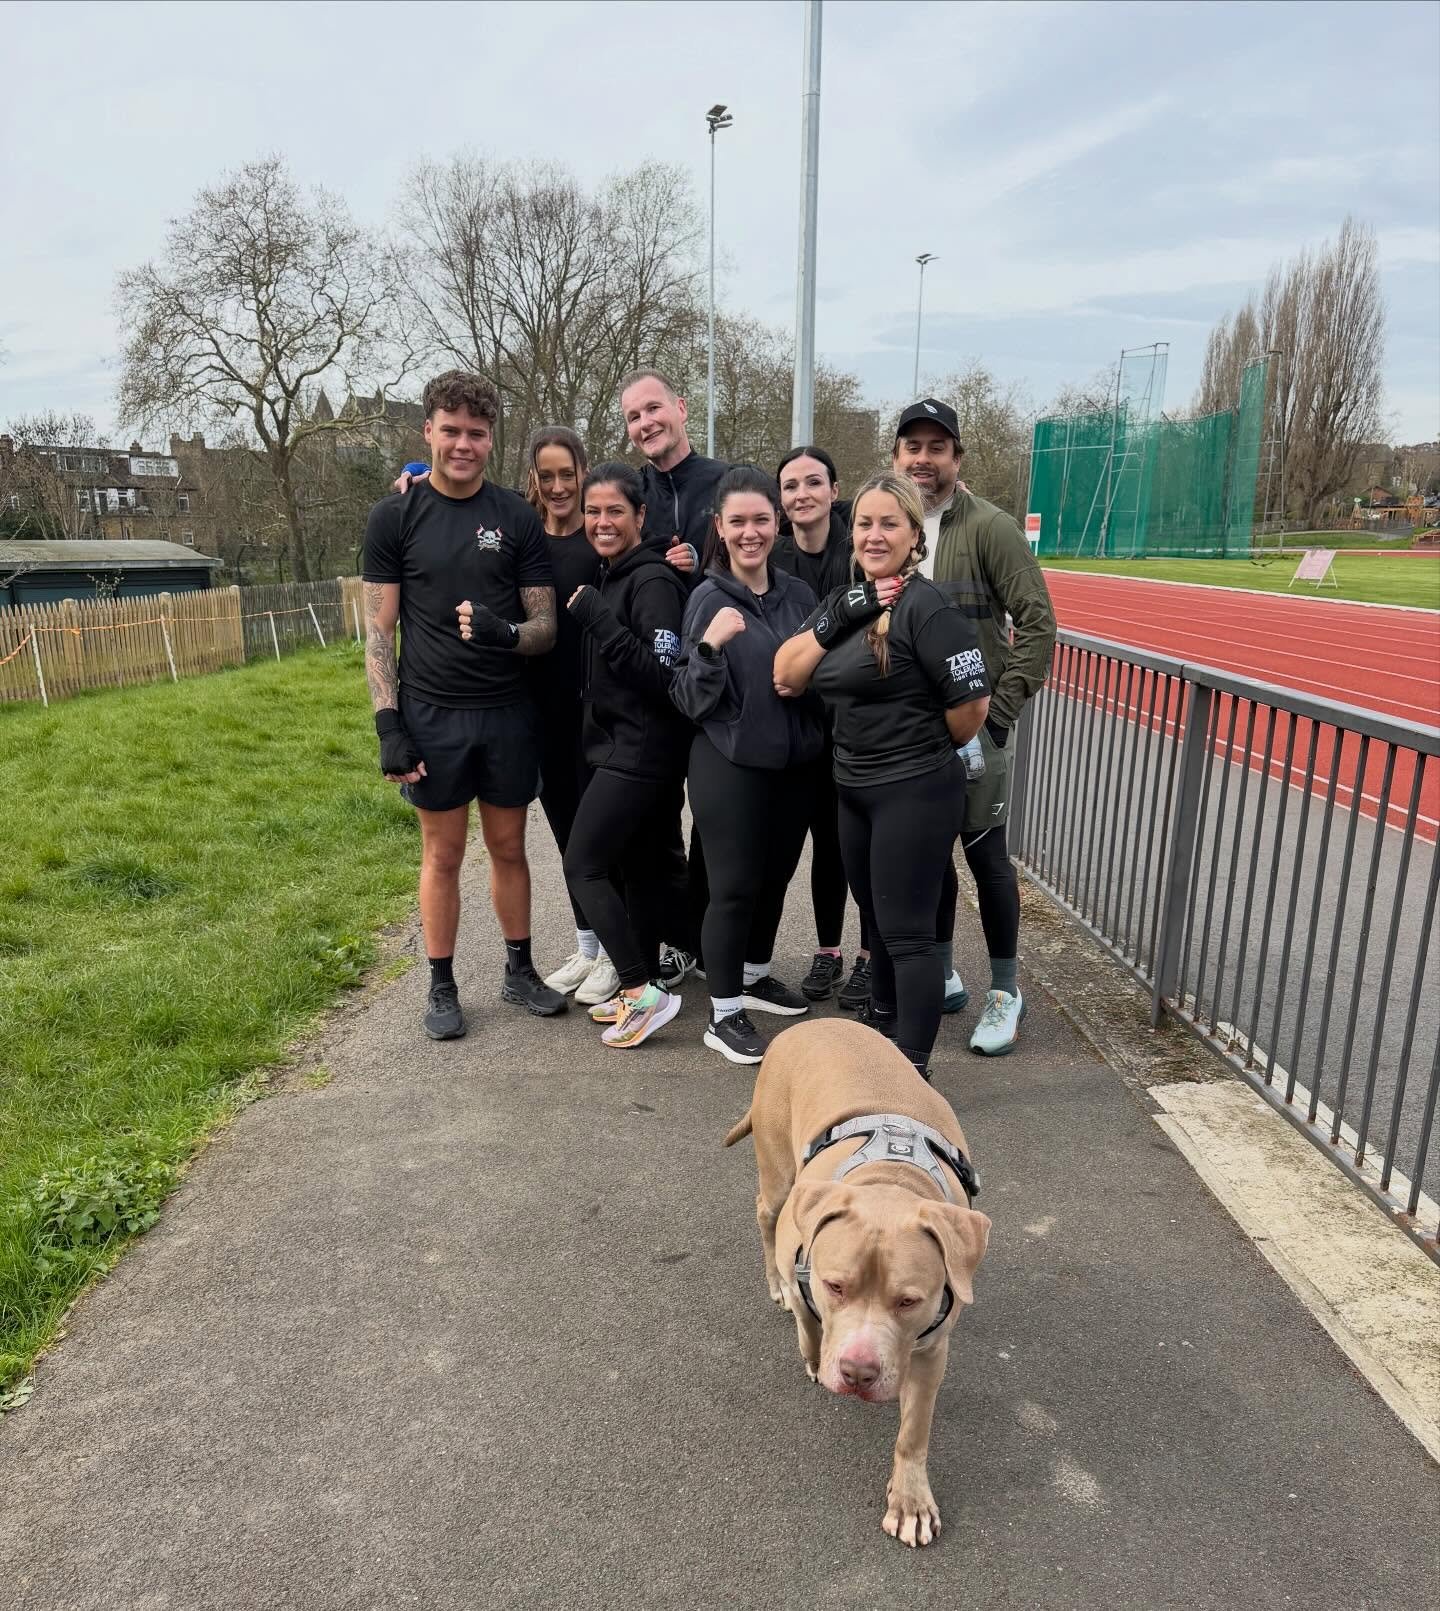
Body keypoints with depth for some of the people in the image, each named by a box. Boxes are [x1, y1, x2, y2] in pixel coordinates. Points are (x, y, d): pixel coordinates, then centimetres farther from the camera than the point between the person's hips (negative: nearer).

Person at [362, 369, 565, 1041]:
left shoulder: (517, 518, 2)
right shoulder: (395, 517, -1)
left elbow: (546, 625, 1)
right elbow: (379, 630, -3)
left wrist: (508, 634, -22)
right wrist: (388, 722, -11)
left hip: (508, 712, 2)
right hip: (432, 714, -1)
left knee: (509, 847, 13)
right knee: (442, 853, 8)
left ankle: (519, 971, 29)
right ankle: (442, 986, 22)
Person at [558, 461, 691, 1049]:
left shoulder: (652, 581, -15)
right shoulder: (611, 577, 14)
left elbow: (663, 674, -23)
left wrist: (598, 619, -23)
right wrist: (591, 617, 4)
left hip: (640, 752, -9)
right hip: (624, 746, 9)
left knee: (582, 866, -7)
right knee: (642, 865, 13)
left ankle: (644, 992, -2)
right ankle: (641, 989, 23)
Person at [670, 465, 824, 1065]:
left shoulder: (798, 593, 4)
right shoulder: (708, 599, -10)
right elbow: (690, 700, -13)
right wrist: (709, 647, -30)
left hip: (792, 763, 6)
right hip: (730, 766, -6)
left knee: (775, 876, 18)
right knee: (734, 886, 1)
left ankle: (755, 977, 39)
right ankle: (724, 1015, 15)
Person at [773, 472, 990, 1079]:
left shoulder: (924, 606, -16)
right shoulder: (846, 598, 9)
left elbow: (971, 705, -18)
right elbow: (785, 678, 1)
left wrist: (927, 749, 0)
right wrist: (833, 620, -11)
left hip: (915, 793, -8)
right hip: (855, 789, 8)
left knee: (907, 931, -2)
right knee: (878, 920, 22)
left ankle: (911, 1069, 11)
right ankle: (882, 1029, 42)